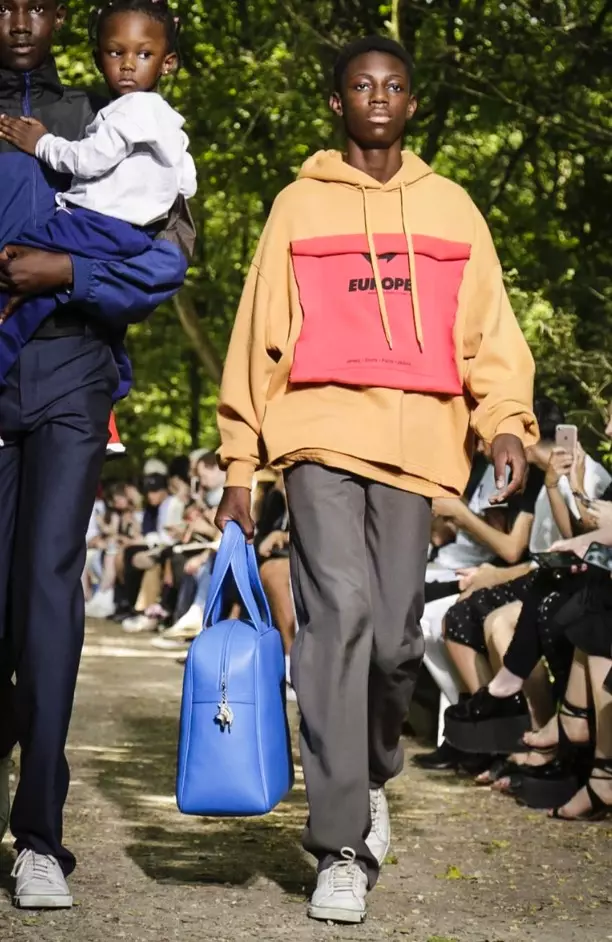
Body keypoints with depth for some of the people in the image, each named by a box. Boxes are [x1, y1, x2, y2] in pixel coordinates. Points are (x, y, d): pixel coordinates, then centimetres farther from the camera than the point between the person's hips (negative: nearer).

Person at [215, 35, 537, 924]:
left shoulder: (450, 207, 16)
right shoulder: (299, 206, 11)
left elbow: (488, 327, 11)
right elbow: (260, 336, 10)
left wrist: (506, 422, -6)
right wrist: (240, 468, 6)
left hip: (415, 441, 2)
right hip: (321, 432, -2)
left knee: (395, 634, -1)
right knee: (339, 610, -16)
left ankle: (371, 776, 30)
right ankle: (341, 849, -14)